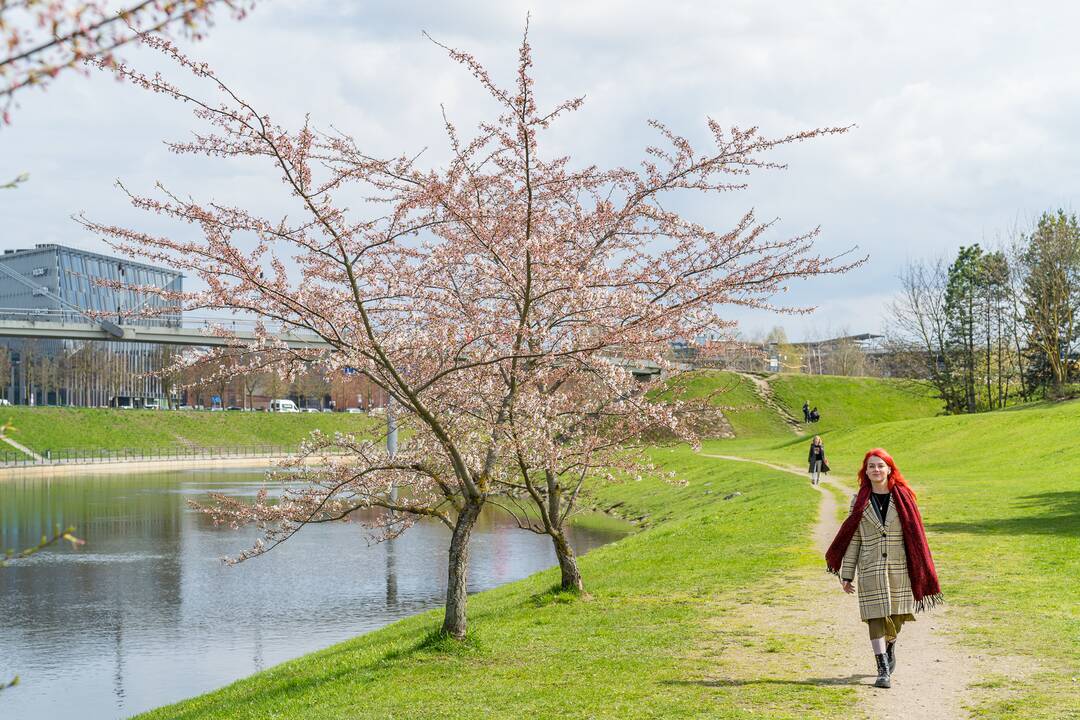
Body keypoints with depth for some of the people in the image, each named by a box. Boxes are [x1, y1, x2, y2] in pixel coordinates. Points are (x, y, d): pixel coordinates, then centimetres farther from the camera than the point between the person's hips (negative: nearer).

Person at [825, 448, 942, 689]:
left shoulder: (903, 498, 1)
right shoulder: (860, 502, 3)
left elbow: (914, 535, 3)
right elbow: (853, 539, 4)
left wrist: (920, 570, 1)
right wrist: (847, 575, 1)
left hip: (900, 567, 1)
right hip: (871, 568, -1)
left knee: (896, 616, 11)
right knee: (876, 617, -7)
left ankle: (889, 650, 41)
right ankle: (883, 671, -5)